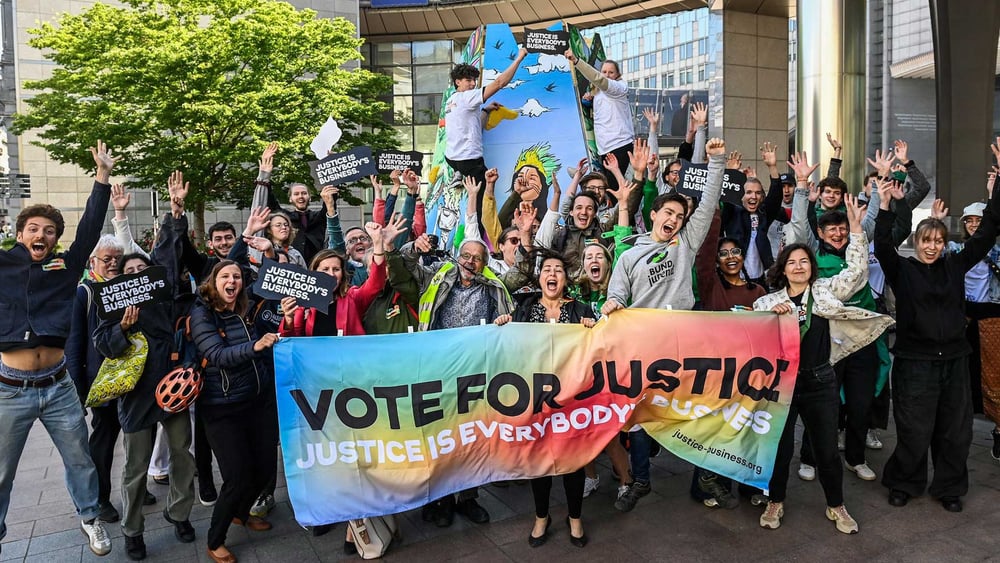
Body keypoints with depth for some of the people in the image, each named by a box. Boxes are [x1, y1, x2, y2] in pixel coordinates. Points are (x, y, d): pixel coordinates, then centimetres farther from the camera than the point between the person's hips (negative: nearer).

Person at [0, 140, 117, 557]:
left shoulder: (65, 267, 3)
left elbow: (90, 227, -1)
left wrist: (103, 175, -4)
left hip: (58, 385, 2)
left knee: (80, 458, 15)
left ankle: (89, 517, 35)